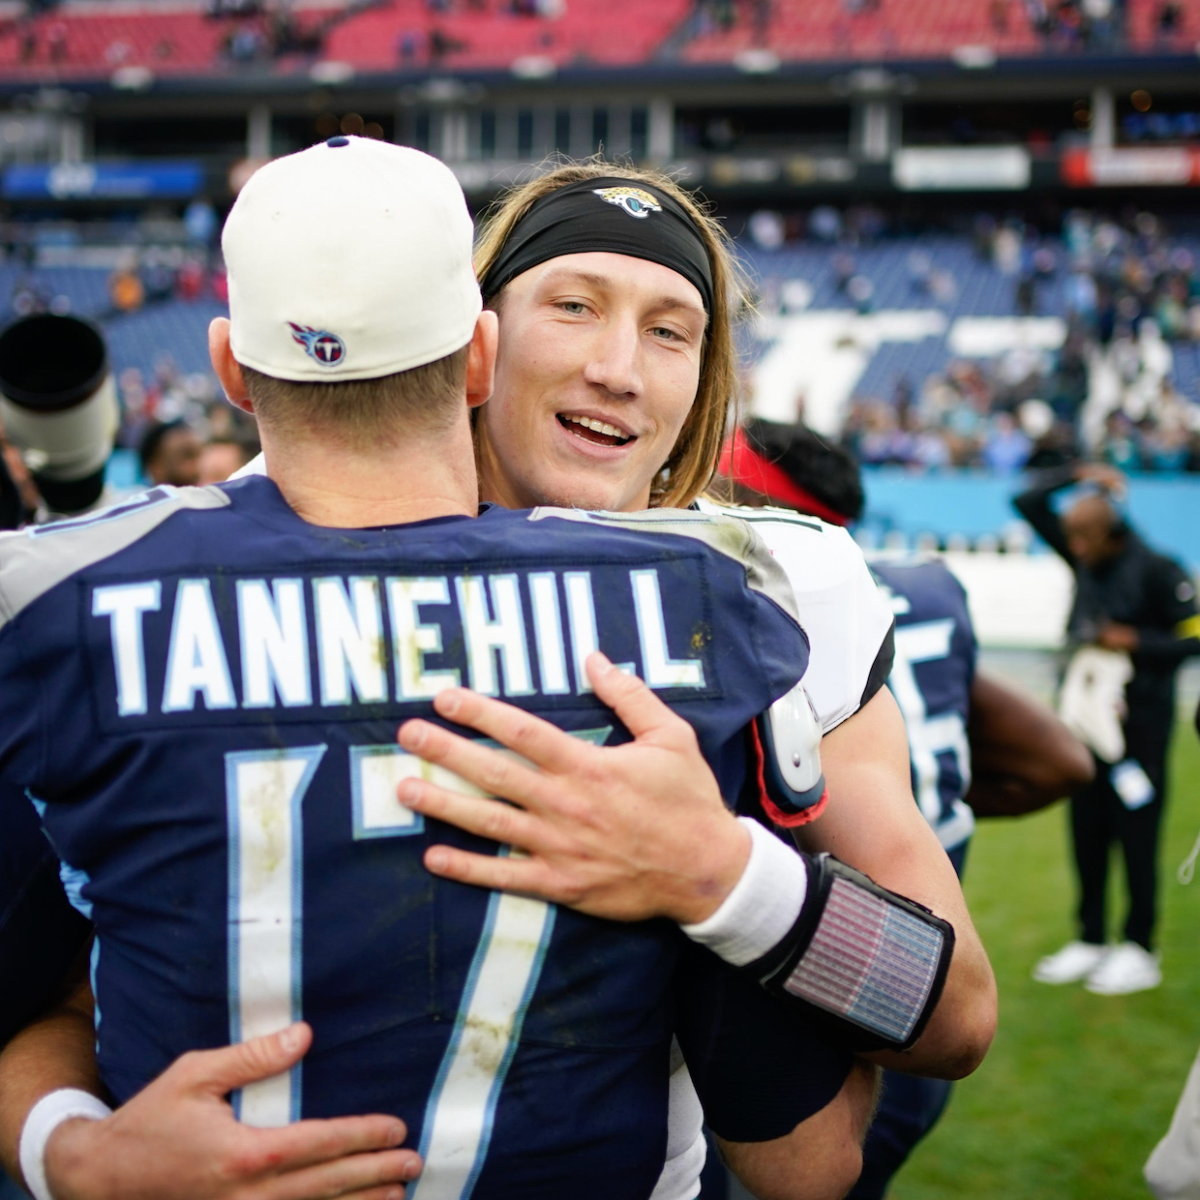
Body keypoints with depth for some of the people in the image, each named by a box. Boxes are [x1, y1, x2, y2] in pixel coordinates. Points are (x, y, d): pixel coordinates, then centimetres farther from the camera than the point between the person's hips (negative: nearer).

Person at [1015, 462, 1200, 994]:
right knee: (1086, 833, 11)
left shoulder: (1155, 570, -12)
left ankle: (1139, 950, 8)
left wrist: (1134, 641, -15)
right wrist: (1077, 475, 1)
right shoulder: (1084, 561, 5)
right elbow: (1029, 503, 10)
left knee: (1135, 832, -2)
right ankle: (1091, 941, 21)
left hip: (1137, 723, -7)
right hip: (1085, 715, 7)